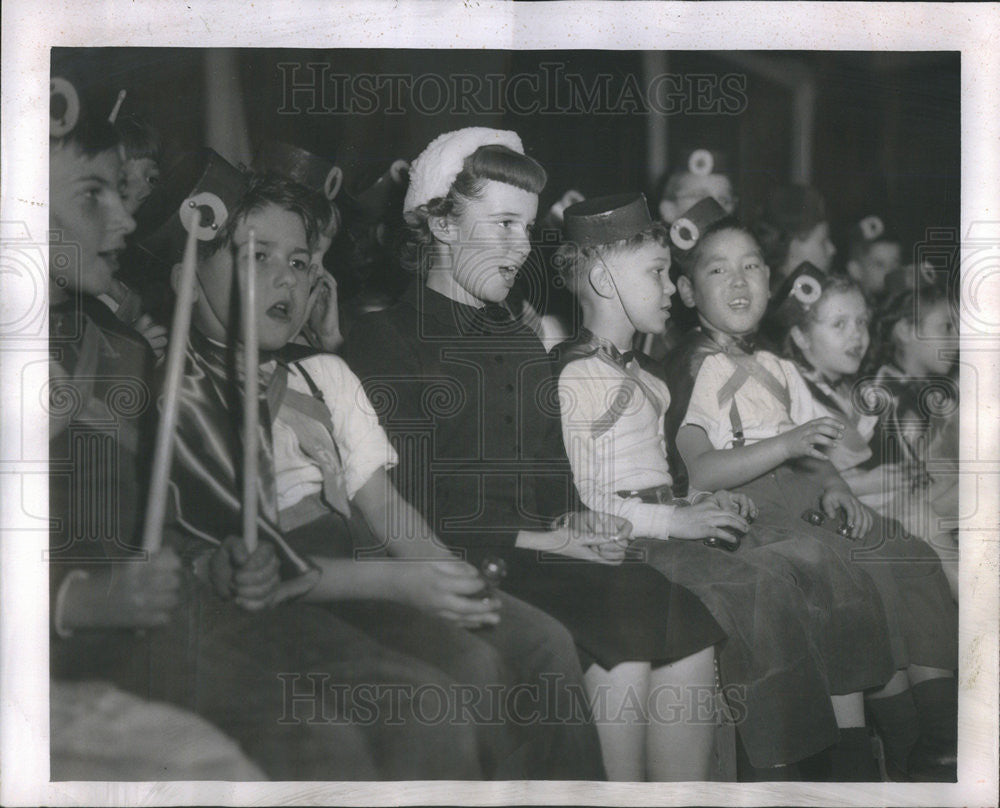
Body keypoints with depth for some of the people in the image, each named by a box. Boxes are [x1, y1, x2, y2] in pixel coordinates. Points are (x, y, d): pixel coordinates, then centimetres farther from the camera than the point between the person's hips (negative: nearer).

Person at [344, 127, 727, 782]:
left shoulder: (526, 343, 26)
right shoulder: (385, 341, 2)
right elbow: (407, 514, -7)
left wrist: (582, 525, -2)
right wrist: (538, 539, -10)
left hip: (552, 559, 6)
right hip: (468, 572, -6)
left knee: (686, 622, -23)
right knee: (626, 622, -29)